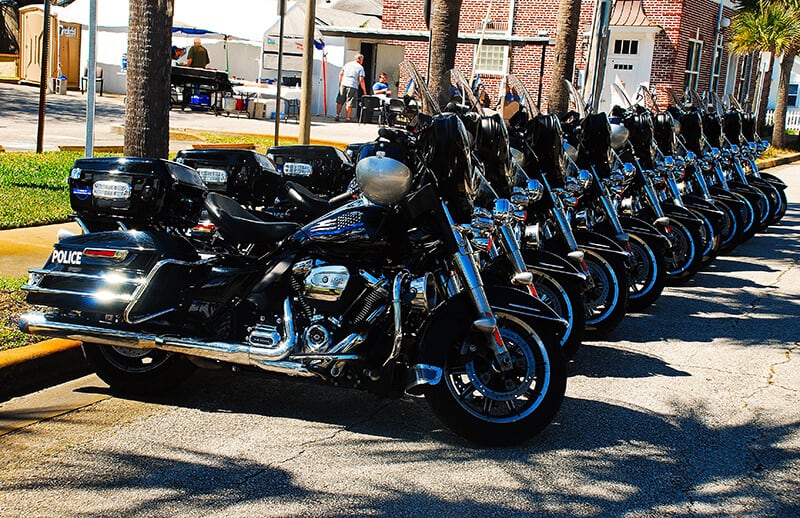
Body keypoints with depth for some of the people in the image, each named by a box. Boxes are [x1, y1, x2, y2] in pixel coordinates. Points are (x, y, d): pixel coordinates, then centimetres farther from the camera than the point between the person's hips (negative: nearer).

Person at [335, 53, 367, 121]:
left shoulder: (347, 64, 14)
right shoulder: (360, 67, 1)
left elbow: (340, 74, 9)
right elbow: (361, 80, -6)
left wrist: (340, 83, 18)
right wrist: (364, 91, -2)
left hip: (343, 85, 3)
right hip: (353, 87, -3)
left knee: (340, 101, 11)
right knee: (349, 103, 1)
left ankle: (337, 115, 9)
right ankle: (347, 118, 2)